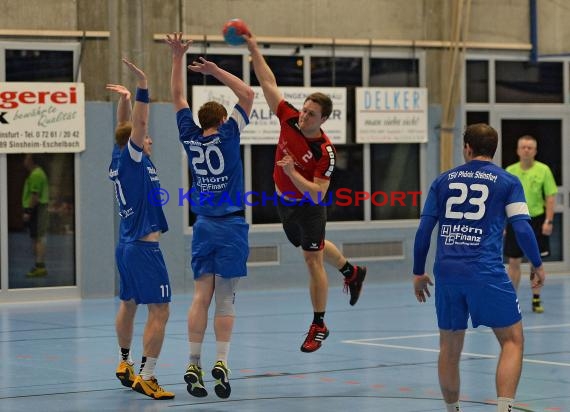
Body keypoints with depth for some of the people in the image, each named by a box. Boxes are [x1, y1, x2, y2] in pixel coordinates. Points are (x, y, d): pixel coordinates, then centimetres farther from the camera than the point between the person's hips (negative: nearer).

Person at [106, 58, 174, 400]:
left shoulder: (119, 161, 9)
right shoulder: (133, 160, -13)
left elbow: (126, 126, 21)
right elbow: (139, 124, -23)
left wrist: (124, 99, 16)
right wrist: (142, 86, -26)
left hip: (127, 245, 10)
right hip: (144, 248, -10)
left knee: (128, 305, 20)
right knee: (159, 311, -10)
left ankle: (126, 364, 33)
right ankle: (146, 377, -14)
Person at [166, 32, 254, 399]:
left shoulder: (191, 137, 5)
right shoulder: (226, 135, -5)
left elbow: (178, 97, 14)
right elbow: (248, 94, -2)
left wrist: (178, 57, 14)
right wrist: (215, 70, -1)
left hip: (204, 226, 3)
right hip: (231, 226, -3)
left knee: (202, 297, 2)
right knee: (226, 301, -2)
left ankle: (194, 364, -5)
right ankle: (221, 362, -11)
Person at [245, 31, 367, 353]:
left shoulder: (325, 152, -29)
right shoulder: (289, 119, -16)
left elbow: (317, 194, -30)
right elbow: (269, 82, -13)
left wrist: (291, 172, -37)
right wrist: (254, 49, -19)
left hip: (309, 207, -6)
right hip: (284, 202, 7)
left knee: (313, 260, -2)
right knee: (316, 248, 27)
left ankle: (319, 326, 9)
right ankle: (352, 272, 54)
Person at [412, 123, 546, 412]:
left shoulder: (443, 180, 13)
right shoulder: (507, 181, 5)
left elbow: (424, 230, 11)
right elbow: (522, 229, -2)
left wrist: (418, 273, 20)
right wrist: (538, 265, 13)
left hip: (447, 271, 3)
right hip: (486, 272, -3)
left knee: (449, 347, 15)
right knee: (512, 340, 4)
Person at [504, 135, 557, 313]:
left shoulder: (543, 170, -3)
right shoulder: (509, 171, 3)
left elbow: (550, 197, -3)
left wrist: (548, 221, -10)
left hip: (536, 220, -1)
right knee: (514, 262, 2)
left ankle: (536, 300, 15)